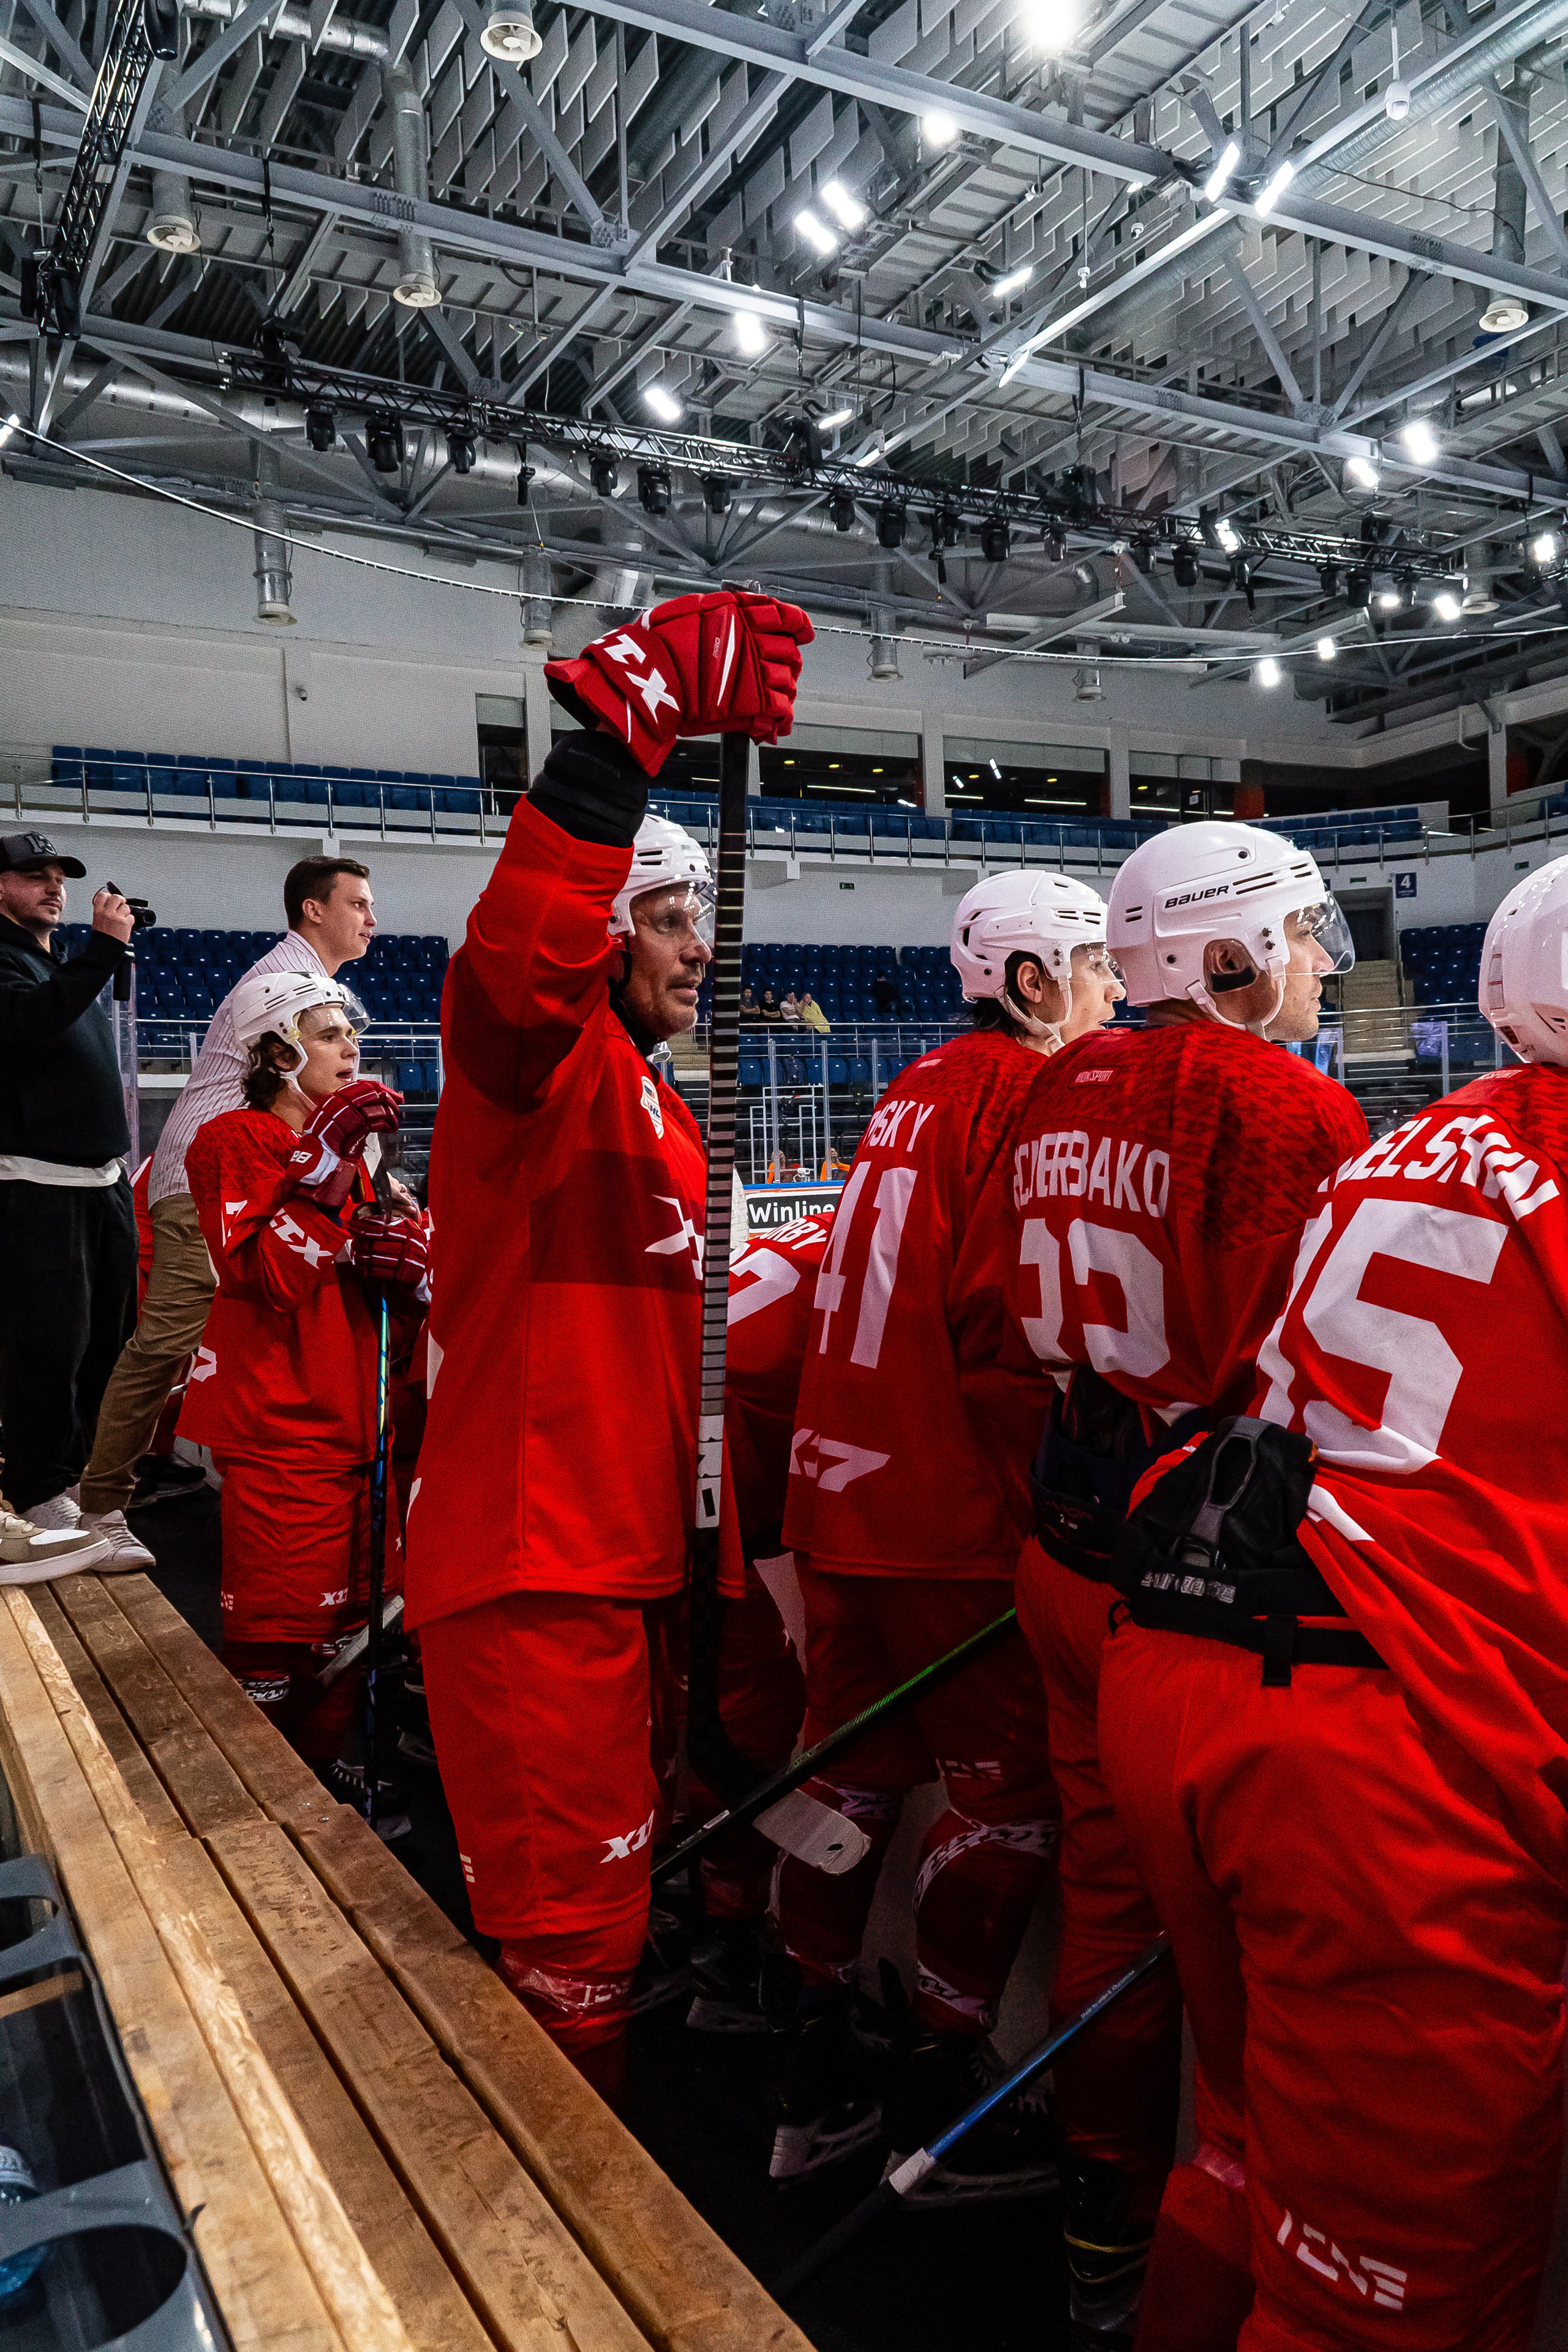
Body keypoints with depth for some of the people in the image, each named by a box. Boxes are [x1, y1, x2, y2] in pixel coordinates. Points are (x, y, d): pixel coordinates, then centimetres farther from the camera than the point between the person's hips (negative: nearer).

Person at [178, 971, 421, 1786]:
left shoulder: (343, 1140, 19)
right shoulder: (233, 1141, -5)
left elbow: (383, 1267, 24)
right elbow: (265, 1276, -18)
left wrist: (398, 1248, 0)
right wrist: (325, 1167, -25)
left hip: (352, 1412, 7)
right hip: (278, 1419, -7)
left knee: (349, 1603, 12)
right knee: (277, 1618, -3)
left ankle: (321, 1761, 26)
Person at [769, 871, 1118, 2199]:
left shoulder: (921, 1092, 15)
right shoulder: (1028, 1094, -12)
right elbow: (1009, 1335, -20)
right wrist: (1054, 1489, -13)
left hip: (846, 1487, 9)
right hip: (956, 1509, -9)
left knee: (853, 1764, 16)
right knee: (1008, 1790, 7)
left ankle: (816, 2084, 29)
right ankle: (943, 2099, 20)